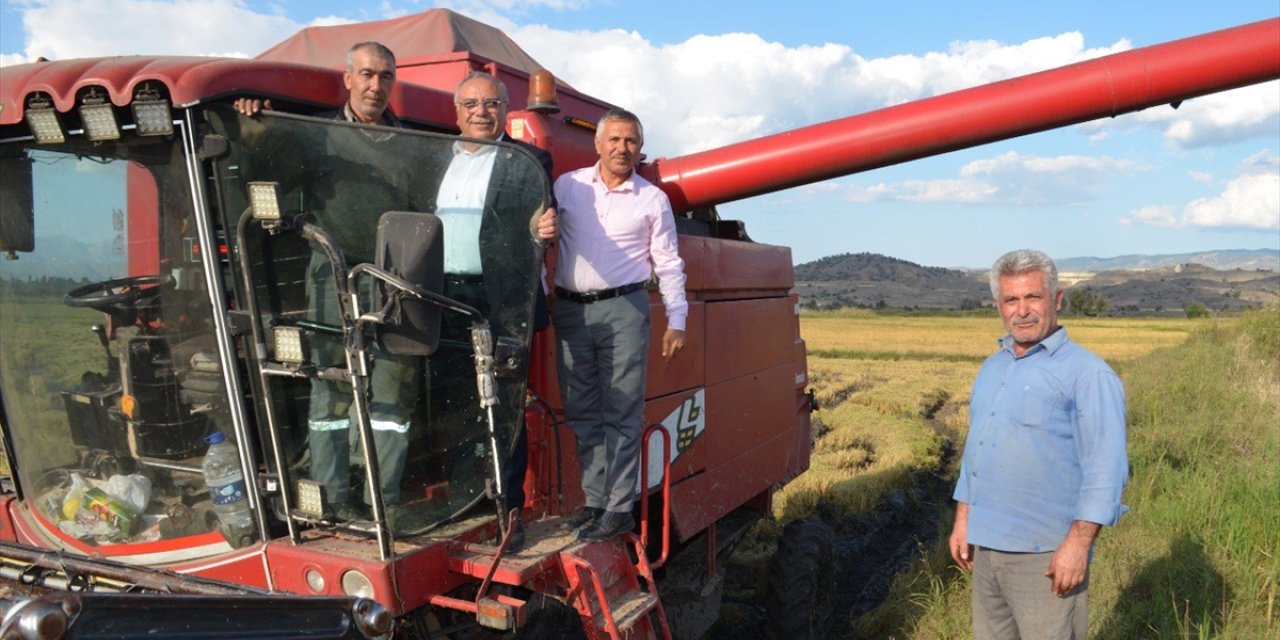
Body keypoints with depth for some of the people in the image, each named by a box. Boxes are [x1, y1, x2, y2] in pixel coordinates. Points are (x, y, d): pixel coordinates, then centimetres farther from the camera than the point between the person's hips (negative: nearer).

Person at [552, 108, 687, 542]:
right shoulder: (568, 185, 9)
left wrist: (676, 322, 2)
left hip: (623, 310, -3)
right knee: (582, 415, 7)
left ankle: (620, 509, 2)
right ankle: (594, 502, 16)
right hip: (570, 311, 3)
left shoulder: (653, 199, 5)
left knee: (622, 415, -3)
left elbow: (668, 264, 7)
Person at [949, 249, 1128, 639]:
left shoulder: (1086, 374, -10)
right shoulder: (992, 368, 12)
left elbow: (1105, 468, -15)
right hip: (986, 546, 7)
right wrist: (963, 519, 14)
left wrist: (1078, 543, -20)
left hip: (1046, 554, -7)